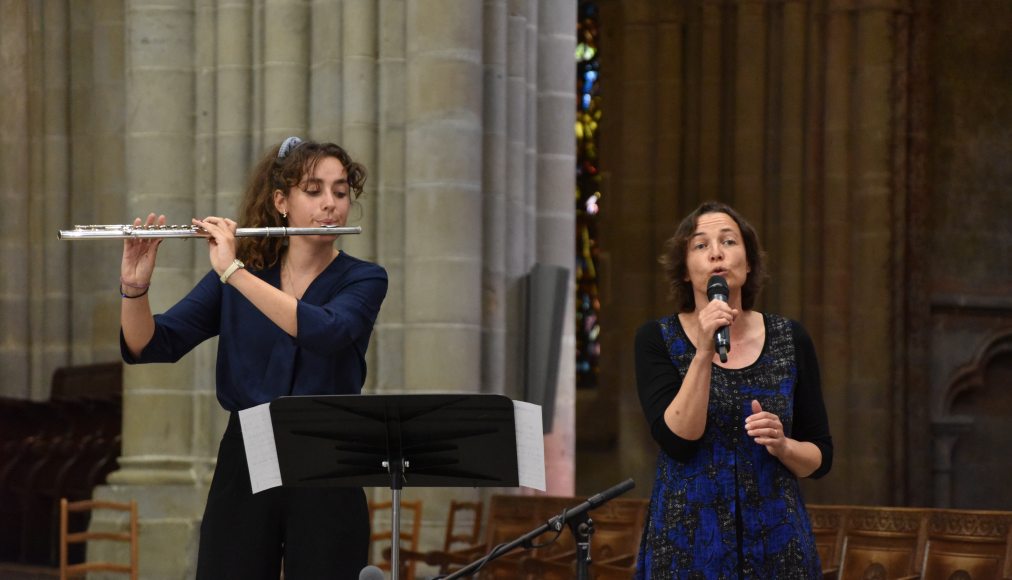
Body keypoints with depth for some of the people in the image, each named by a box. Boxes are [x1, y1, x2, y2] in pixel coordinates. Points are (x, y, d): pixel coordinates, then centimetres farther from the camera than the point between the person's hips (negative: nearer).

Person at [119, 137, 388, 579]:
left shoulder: (363, 280, 0)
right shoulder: (233, 274, 7)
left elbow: (325, 332, -22)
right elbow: (147, 347, -1)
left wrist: (234, 272, -25)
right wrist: (135, 285, -21)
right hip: (242, 468, 2)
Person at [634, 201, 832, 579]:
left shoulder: (790, 339, 1)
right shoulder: (656, 339, -4)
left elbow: (820, 457, 5)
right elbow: (677, 440, -16)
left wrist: (782, 445, -14)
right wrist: (703, 352, -22)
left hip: (774, 543, 2)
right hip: (688, 543, -2)